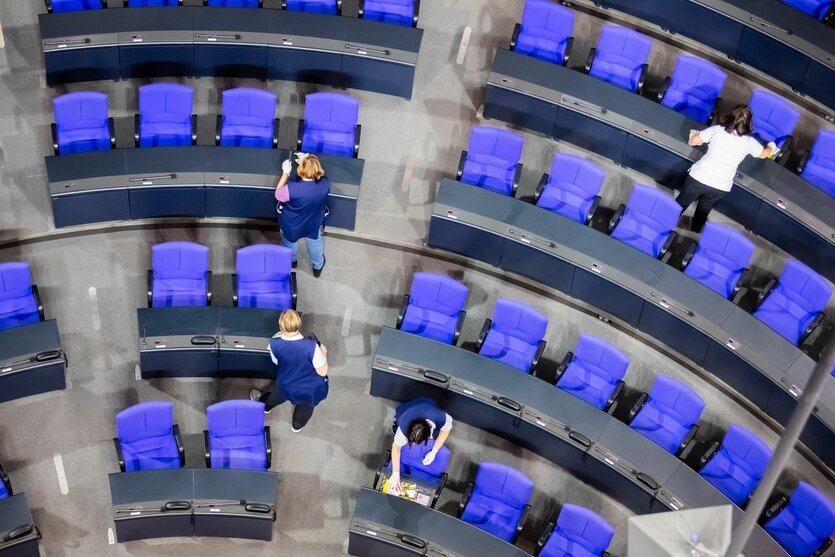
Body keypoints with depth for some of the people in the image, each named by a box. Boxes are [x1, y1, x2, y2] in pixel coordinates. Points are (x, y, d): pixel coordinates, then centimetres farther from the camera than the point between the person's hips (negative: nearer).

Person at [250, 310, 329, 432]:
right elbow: (322, 372, -24)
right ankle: (298, 425, 63)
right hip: (312, 390, -2)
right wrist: (323, 353, -8)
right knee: (306, 406, 35)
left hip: (287, 386, 2)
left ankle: (264, 405, 70)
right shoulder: (311, 346, -37)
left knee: (278, 394, 39)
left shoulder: (275, 343, -28)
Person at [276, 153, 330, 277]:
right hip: (313, 224, 2)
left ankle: (292, 260, 64)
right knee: (315, 242, 34)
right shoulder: (325, 184, -32)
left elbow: (278, 194, -17)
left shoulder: (292, 188, -41)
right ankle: (318, 266, 58)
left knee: (290, 243, 33)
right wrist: (309, 163, -6)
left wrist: (285, 173, -14)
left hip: (291, 225, -2)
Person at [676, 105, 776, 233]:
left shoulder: (717, 130, -8)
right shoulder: (749, 142, -2)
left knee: (681, 203, 20)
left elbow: (692, 141, -1)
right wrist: (771, 147, 43)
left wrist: (697, 136, 23)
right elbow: (763, 154, 20)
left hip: (698, 178, -1)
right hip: (721, 187, 1)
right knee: (703, 210, 28)